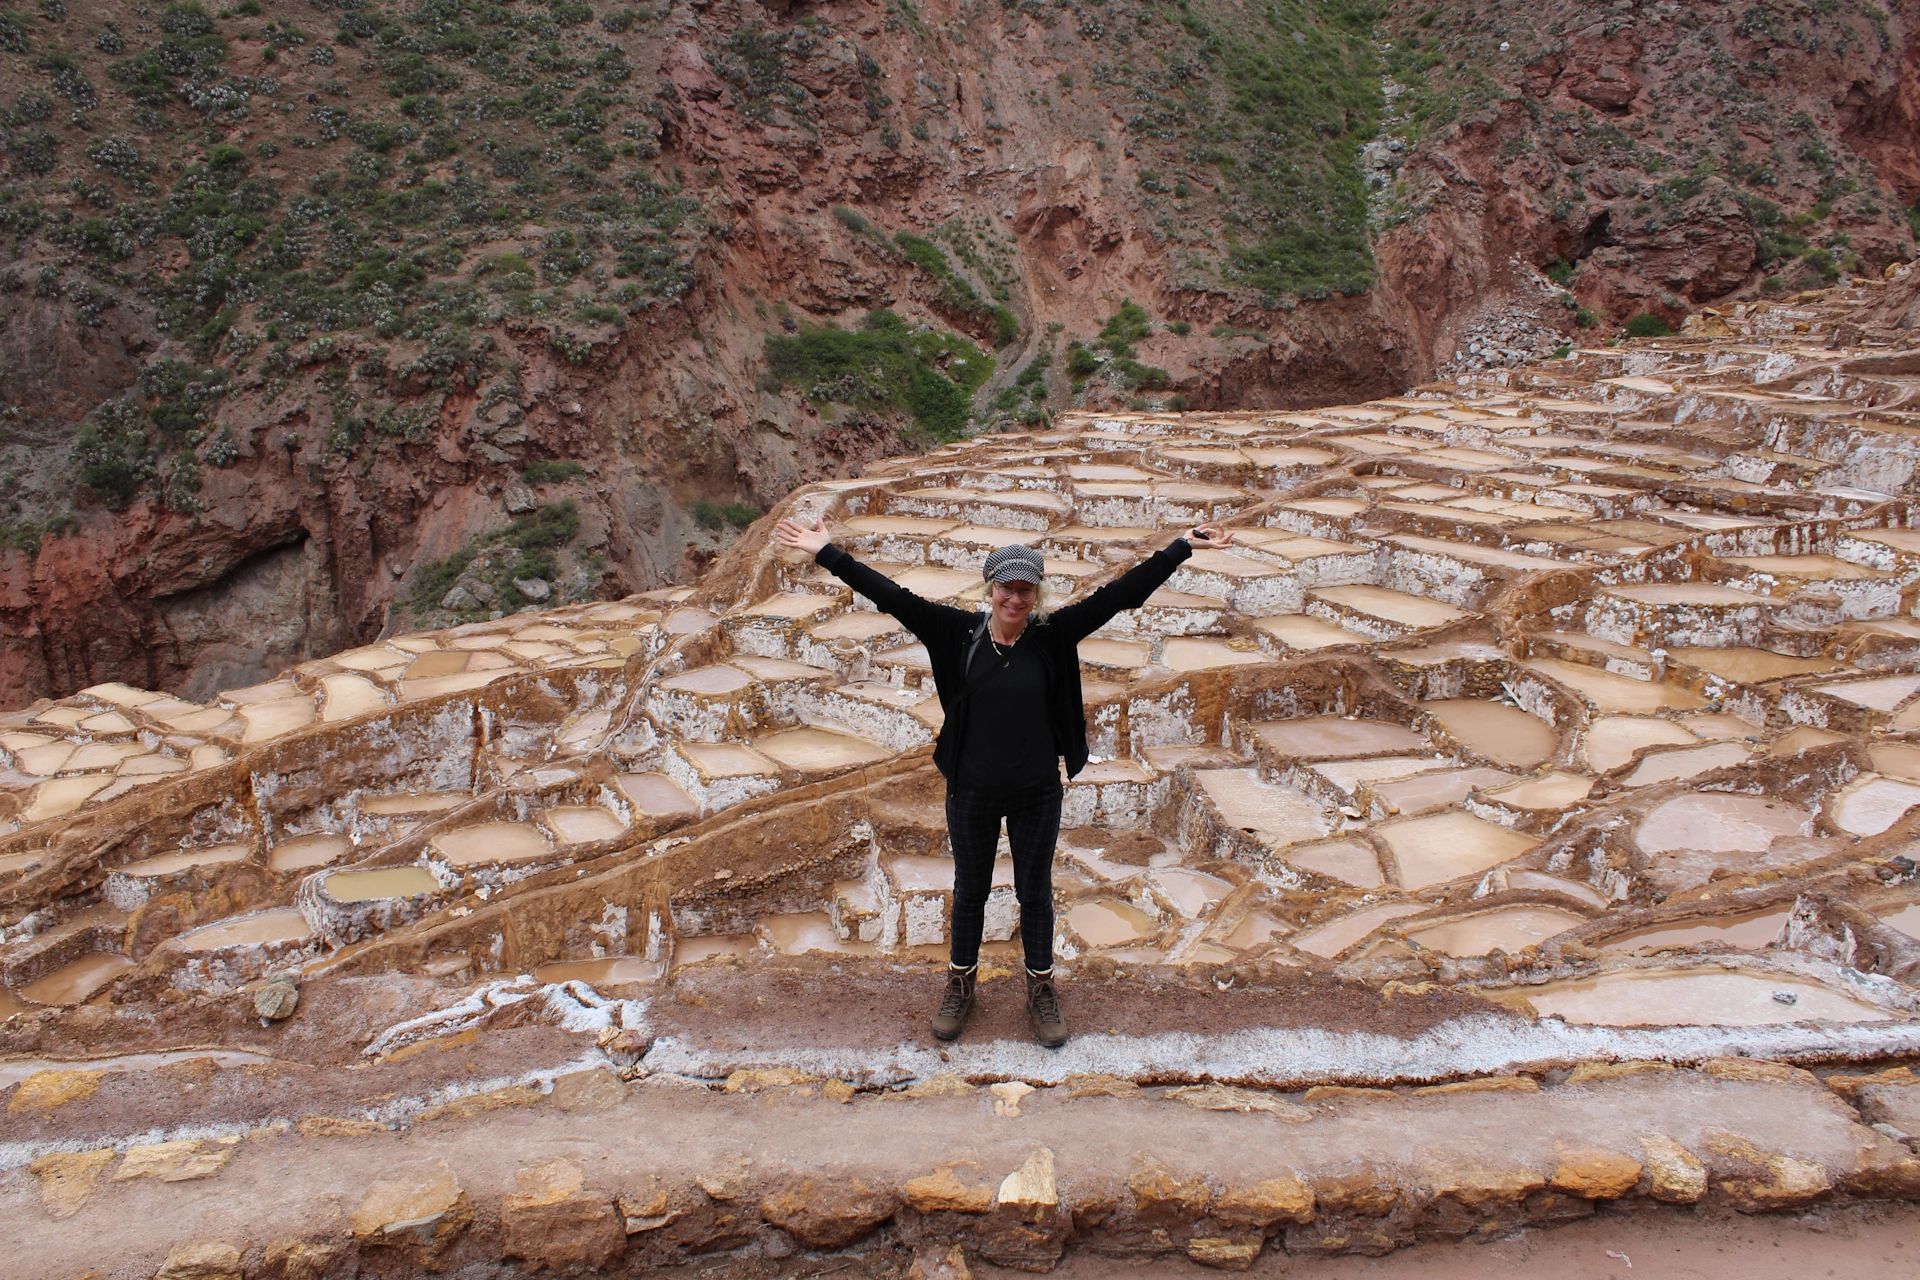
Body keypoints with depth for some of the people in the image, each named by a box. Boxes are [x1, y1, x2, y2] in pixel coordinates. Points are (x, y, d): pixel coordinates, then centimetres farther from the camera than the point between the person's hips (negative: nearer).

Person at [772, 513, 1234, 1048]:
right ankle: (960, 985, 40)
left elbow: (1117, 595, -15)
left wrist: (1182, 547, -18)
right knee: (970, 891, 19)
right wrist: (827, 554, -19)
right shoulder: (961, 633, -12)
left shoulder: (1053, 636, -12)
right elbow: (895, 598, -15)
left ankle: (1041, 990, 37)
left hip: (1037, 795, 0)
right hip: (971, 793, 0)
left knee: (1035, 894, 17)